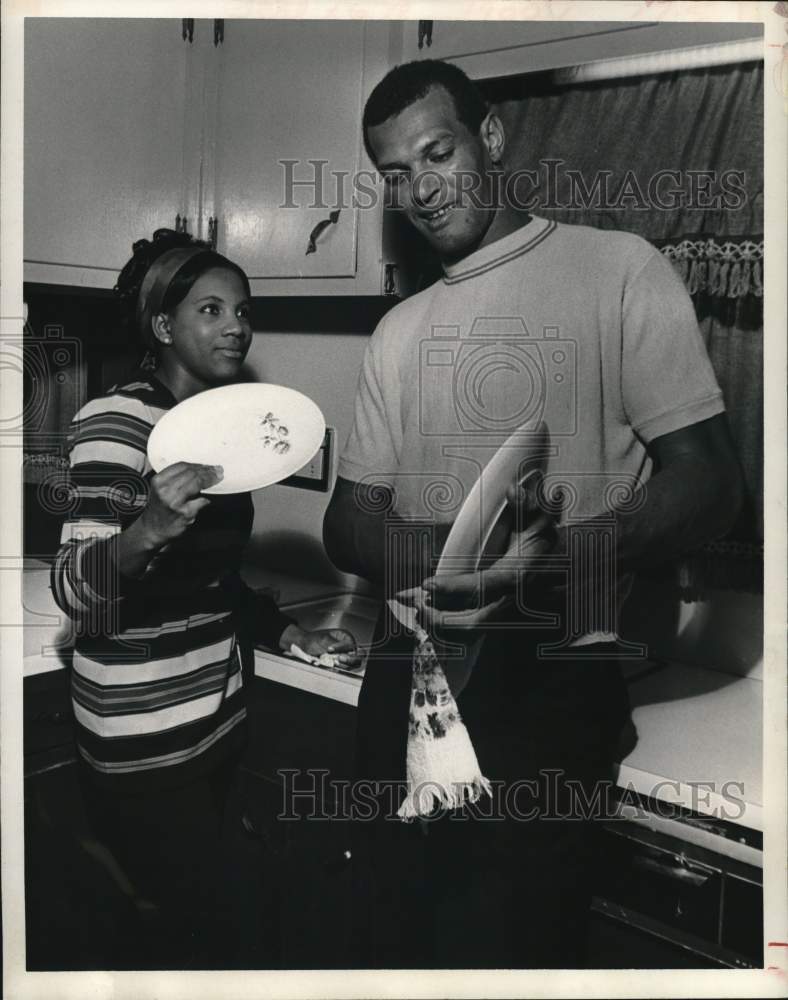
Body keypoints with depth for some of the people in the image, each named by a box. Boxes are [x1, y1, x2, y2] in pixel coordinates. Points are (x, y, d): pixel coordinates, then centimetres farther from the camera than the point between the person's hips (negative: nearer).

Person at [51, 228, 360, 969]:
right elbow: (73, 591, -23)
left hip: (216, 712, 7)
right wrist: (149, 528, -40)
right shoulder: (114, 423, -15)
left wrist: (291, 636, 9)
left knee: (178, 921, 17)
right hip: (145, 731, -7)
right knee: (199, 932, 2)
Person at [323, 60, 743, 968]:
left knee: (505, 945, 4)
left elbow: (707, 483, -8)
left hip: (552, 672, -5)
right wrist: (441, 548, -12)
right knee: (394, 936, 16)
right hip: (409, 671, 5)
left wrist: (553, 554, -26)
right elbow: (349, 519, 12)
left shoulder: (617, 269, -2)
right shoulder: (400, 330, 14)